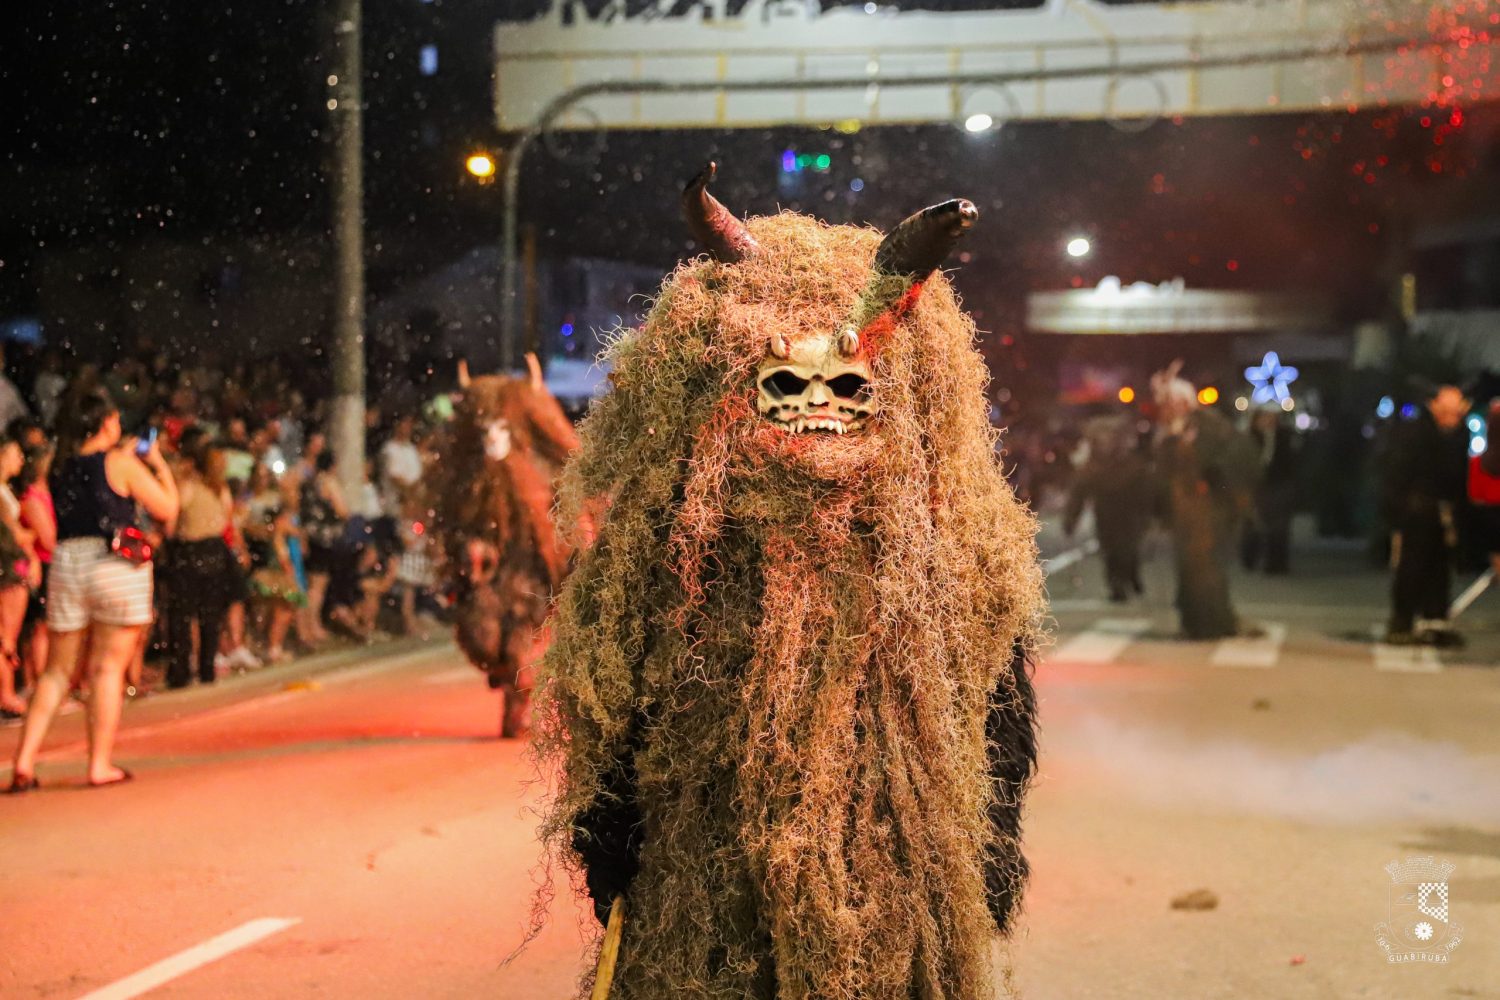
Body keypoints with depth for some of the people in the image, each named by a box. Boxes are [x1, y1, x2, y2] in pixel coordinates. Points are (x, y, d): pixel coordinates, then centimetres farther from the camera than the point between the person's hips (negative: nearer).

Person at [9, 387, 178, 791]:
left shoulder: (60, 467, 10)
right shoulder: (121, 463, -5)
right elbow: (167, 508, -2)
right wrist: (158, 463, 11)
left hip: (65, 563, 5)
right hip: (115, 563, -5)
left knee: (57, 670, 11)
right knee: (107, 667, 2)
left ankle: (24, 762, 5)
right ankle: (100, 765, 3)